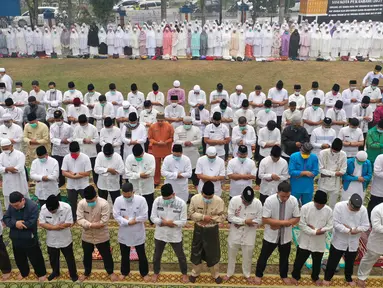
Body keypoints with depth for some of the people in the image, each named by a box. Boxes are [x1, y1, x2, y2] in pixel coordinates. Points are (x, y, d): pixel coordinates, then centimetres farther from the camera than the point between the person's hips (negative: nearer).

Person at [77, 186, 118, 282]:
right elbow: (80, 219, -17)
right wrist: (92, 224, -29)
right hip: (87, 235, 3)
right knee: (87, 255, 22)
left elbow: (104, 222, -25)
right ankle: (87, 272, 46)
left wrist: (89, 224, -20)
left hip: (102, 236, -2)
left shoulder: (104, 203, -25)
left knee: (106, 255, 15)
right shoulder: (81, 203, -16)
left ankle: (110, 272, 38)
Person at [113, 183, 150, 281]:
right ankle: (124, 272, 43)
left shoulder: (141, 200, -19)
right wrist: (128, 222, -24)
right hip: (124, 234, 2)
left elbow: (144, 217, -20)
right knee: (124, 255, 20)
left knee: (142, 255, 15)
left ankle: (144, 273, 36)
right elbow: (116, 216, -13)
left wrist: (127, 219, -17)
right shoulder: (118, 200, -14)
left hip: (138, 233, -2)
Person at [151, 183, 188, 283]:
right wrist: (164, 223, -25)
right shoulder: (157, 201, -17)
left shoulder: (181, 203, -21)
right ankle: (156, 272, 47)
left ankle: (184, 273, 43)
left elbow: (183, 221, -16)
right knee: (157, 255, 21)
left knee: (180, 256, 18)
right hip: (160, 234, 2)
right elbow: (153, 217, -11)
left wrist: (171, 223, -27)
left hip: (175, 235, -1)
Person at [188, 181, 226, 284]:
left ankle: (215, 274, 37)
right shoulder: (195, 198, -16)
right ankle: (195, 273, 40)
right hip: (198, 229, 1)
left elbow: (223, 216, -10)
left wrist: (211, 219, -24)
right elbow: (191, 213, -10)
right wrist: (203, 217, -24)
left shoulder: (219, 201, -19)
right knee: (196, 252, 17)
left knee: (213, 253, 14)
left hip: (212, 230, -1)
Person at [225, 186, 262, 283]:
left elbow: (259, 220, -13)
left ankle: (247, 274, 42)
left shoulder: (257, 203, -19)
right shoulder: (234, 200, -21)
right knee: (231, 253, 17)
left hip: (249, 233, 0)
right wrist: (245, 221, -26)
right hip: (235, 232, 0)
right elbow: (230, 217, -18)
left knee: (248, 255, 17)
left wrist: (241, 223, -19)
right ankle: (229, 273, 40)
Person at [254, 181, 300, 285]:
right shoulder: (269, 200, -25)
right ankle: (258, 275, 38)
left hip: (286, 236, 2)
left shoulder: (294, 200, -17)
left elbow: (296, 219, -9)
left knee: (284, 257, 23)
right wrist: (283, 222, -25)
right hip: (271, 235, -2)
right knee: (264, 256, 15)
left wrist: (278, 224, -22)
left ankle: (284, 275, 47)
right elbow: (265, 220, -23)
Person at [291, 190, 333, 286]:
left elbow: (330, 226, -5)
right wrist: (315, 232, -21)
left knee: (317, 261, 21)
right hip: (305, 240, -2)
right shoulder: (305, 207, -18)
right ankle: (295, 276, 37)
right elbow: (301, 225, -16)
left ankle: (315, 277, 46)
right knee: (300, 259, 13)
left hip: (319, 242, 2)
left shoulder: (329, 210, -11)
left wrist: (320, 230, -20)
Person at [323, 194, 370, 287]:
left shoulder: (363, 209, -14)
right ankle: (327, 278, 33)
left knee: (350, 262, 23)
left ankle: (348, 278, 47)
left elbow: (366, 226, -9)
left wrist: (355, 230, -24)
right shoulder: (339, 206, -22)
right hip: (339, 240, -2)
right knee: (333, 261, 13)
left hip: (353, 242, 3)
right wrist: (349, 230, -26)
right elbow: (336, 224, -22)